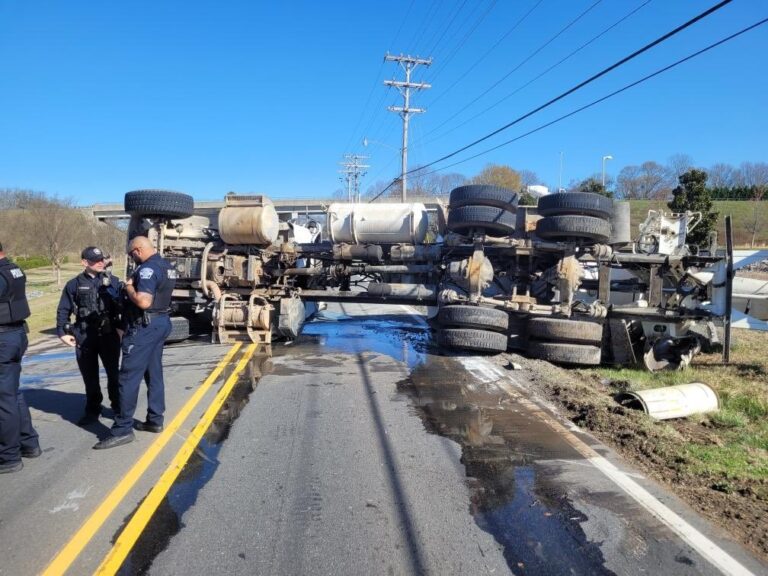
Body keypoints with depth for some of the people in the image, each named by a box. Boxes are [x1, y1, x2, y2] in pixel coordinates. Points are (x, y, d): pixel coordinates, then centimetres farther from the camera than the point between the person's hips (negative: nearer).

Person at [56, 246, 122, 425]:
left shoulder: (113, 281, 3)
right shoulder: (74, 284, 3)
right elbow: (63, 311, 6)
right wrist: (62, 332, -2)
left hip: (109, 335, 0)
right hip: (84, 337, 0)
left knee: (114, 373, 8)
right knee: (90, 376, 9)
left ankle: (118, 407, 24)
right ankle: (92, 411, 23)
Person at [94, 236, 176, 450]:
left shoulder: (147, 269, -19)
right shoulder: (166, 266, 12)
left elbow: (143, 302, -29)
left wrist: (129, 287, -13)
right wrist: (136, 286, 11)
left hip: (144, 326, -10)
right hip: (161, 322, 10)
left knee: (129, 377, -6)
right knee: (154, 374, 15)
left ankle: (122, 430, -3)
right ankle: (155, 420, 22)